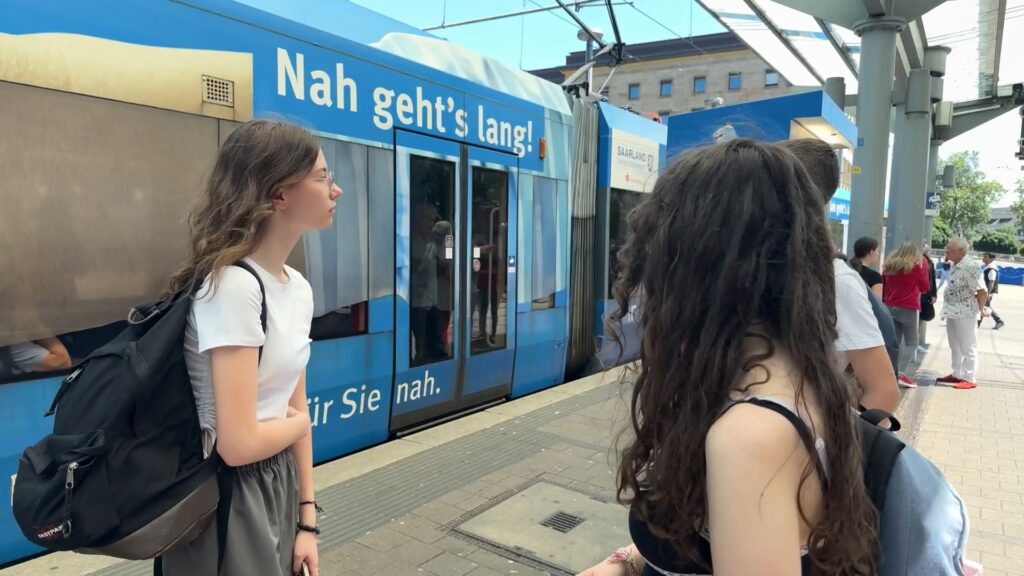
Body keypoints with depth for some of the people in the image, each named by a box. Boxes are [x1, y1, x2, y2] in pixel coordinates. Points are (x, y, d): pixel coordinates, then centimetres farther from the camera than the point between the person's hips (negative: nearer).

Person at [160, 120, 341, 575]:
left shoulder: (299, 288, 2)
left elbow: (294, 408, 6)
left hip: (279, 484, 8)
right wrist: (300, 422, -6)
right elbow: (238, 444, -26)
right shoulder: (233, 284, -24)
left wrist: (307, 520, 6)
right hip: (225, 498, -8)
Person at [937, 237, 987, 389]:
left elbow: (982, 291, -19)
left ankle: (969, 379, 9)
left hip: (965, 314, -9)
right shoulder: (954, 266, 8)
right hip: (952, 313, 9)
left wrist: (980, 309, -8)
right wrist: (947, 308, 12)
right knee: (955, 347, 18)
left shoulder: (970, 266, -20)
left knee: (967, 347, 1)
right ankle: (957, 374, 29)